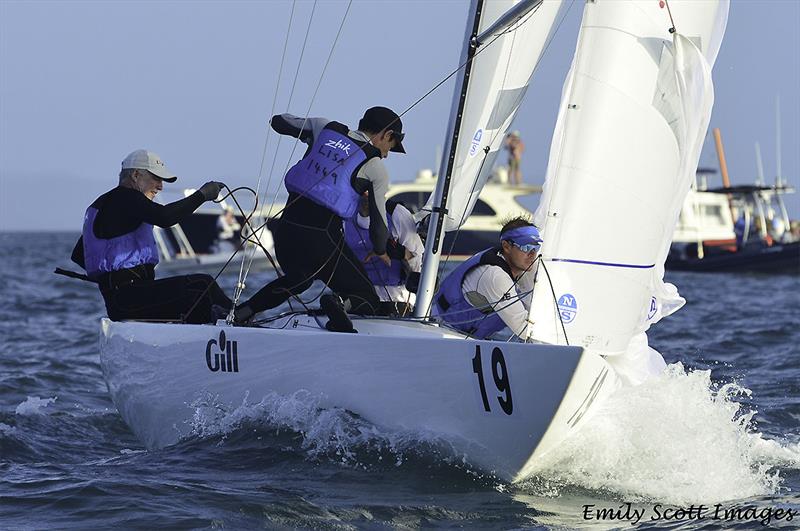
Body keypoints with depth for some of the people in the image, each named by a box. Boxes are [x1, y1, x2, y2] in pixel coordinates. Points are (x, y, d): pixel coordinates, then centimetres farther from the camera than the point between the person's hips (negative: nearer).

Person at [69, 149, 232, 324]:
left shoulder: (101, 204, 24)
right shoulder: (125, 198, -8)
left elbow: (78, 255, 28)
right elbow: (164, 217, -26)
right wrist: (202, 195, -17)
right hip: (130, 297, -10)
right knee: (203, 285, -17)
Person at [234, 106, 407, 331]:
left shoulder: (326, 127, 11)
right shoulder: (376, 168, 1)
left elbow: (278, 121, 23)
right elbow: (378, 219, 9)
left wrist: (309, 137, 41)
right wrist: (380, 251, 29)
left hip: (286, 227, 5)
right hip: (320, 237, -5)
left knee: (297, 280, 35)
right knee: (368, 302, 6)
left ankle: (241, 312, 16)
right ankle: (339, 302, -29)